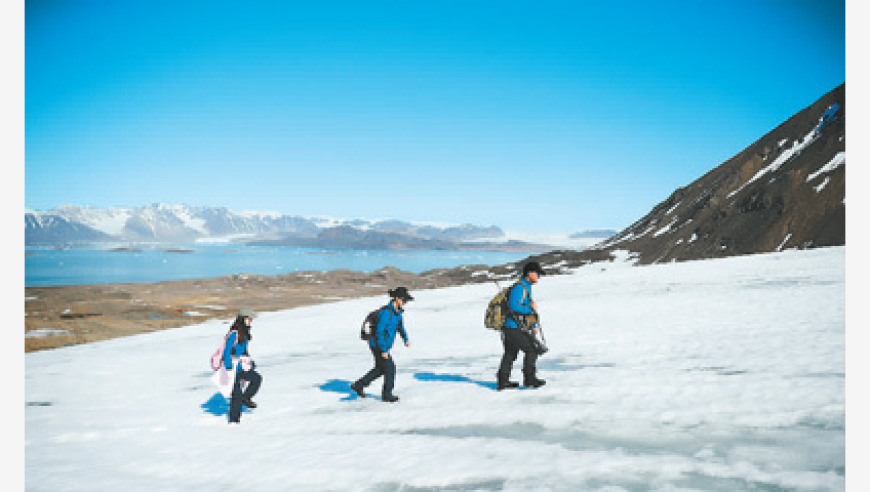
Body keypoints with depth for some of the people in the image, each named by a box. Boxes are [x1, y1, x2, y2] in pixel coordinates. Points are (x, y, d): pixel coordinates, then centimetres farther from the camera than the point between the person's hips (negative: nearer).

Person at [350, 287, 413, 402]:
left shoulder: (397, 310, 2)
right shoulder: (386, 312, -27)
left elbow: (400, 325, 18)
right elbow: (379, 332, -27)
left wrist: (406, 339, 4)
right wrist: (384, 351, -25)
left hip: (384, 345, 9)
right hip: (378, 345, -9)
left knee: (380, 369, 20)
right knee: (390, 368, 1)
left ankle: (358, 385, 29)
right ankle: (387, 395, 17)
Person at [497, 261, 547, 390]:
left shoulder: (526, 287, 19)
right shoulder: (519, 287, -14)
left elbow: (528, 309, 27)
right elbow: (513, 306, -26)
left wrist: (534, 326, 23)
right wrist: (530, 309, -19)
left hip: (510, 328, 10)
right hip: (514, 328, -10)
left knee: (510, 354, 13)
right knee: (531, 350, -5)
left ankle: (503, 381, 18)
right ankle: (529, 379, 1)